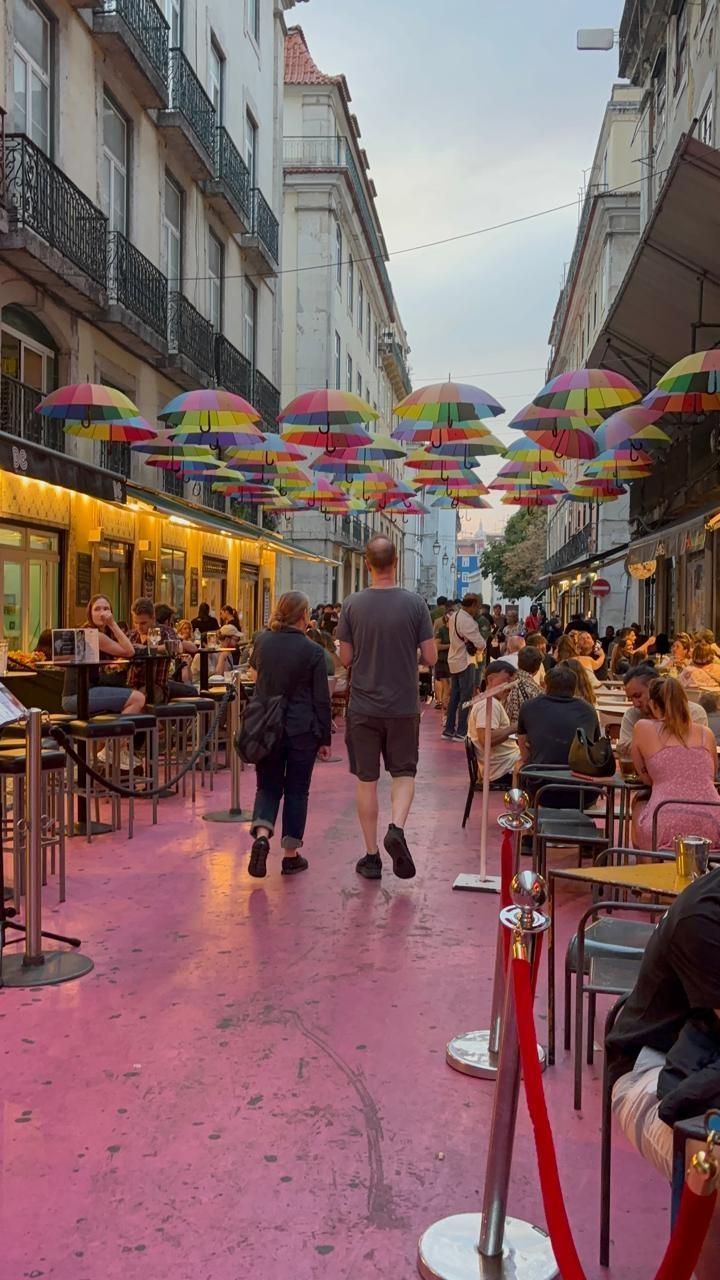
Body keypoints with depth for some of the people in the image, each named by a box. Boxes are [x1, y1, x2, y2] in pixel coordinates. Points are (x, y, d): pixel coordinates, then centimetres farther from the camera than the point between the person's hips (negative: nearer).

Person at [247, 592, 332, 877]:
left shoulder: (262, 641, 0)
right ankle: (291, 855, 14)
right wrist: (325, 739, 2)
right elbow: (321, 700, -7)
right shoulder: (312, 651, -10)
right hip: (302, 730, -3)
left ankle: (261, 835, -11)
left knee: (268, 785, 14)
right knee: (296, 790, 9)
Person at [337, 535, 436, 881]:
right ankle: (397, 827, -9)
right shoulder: (415, 603, -7)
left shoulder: (352, 605, -6)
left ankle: (371, 856, 15)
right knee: (404, 773, 16)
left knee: (366, 780, 10)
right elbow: (431, 658, -5)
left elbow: (345, 658, -1)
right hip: (403, 706, 0)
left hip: (363, 706, 1)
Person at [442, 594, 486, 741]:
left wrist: (472, 645, 1)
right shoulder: (468, 621, -22)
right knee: (466, 699, -2)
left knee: (454, 697, 14)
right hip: (465, 662, -9)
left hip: (454, 660, 9)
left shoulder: (454, 616, 7)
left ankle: (449, 730, 19)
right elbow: (480, 644, -24)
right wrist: (478, 649, -3)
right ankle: (461, 732, 0)